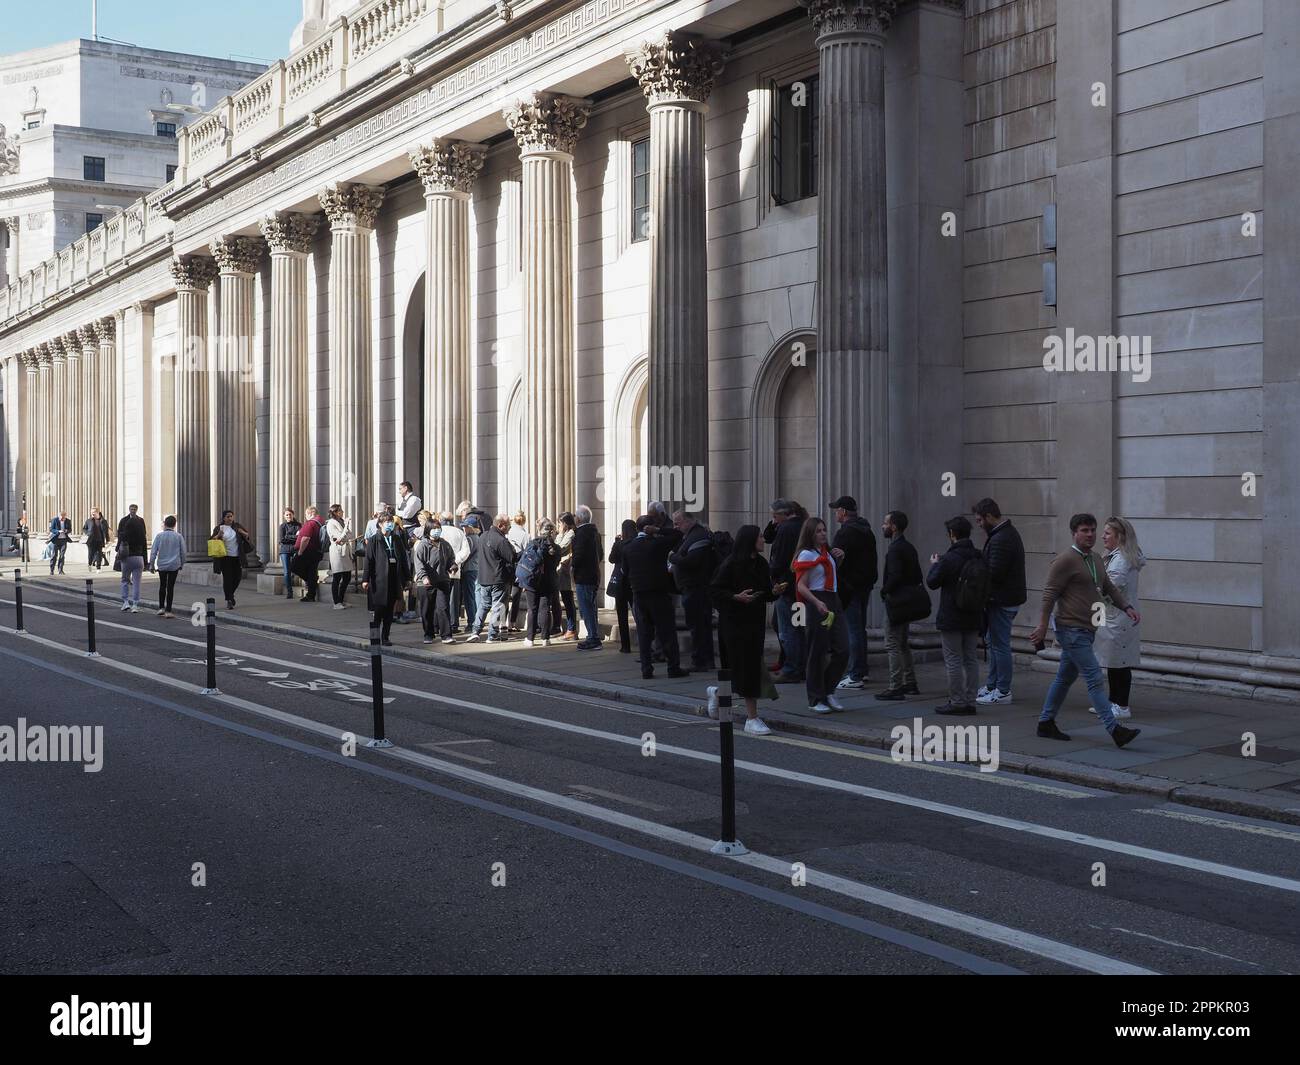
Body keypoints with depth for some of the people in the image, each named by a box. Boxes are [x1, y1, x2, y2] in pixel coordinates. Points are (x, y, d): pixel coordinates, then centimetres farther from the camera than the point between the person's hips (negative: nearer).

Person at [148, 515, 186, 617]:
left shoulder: (159, 536, -3)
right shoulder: (179, 536, -2)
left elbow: (153, 551, -4)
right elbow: (183, 552, 4)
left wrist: (151, 565, 4)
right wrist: (181, 564, 17)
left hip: (161, 565, 1)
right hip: (174, 566, -1)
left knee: (162, 586, 17)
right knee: (170, 587, 2)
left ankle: (161, 608, 15)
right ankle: (168, 611, 1)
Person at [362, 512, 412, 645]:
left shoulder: (397, 539, 10)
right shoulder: (374, 540, -2)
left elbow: (404, 559, 12)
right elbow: (368, 560, -5)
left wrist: (406, 578, 9)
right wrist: (366, 579, -11)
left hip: (394, 580, 4)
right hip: (379, 581, -4)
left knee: (389, 612, 8)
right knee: (378, 611, -2)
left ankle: (385, 637, 15)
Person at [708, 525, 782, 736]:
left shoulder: (761, 564, 9)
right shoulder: (731, 564, -12)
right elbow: (714, 590, -12)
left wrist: (774, 592, -3)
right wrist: (737, 597, -24)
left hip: (756, 622, 7)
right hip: (735, 623, -7)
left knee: (753, 668, 9)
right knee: (746, 667, -6)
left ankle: (717, 692, 35)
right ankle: (752, 718, 0)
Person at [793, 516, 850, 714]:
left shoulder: (827, 553, 18)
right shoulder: (806, 555, -5)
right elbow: (801, 586, -14)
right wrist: (817, 603, -25)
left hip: (833, 602, 7)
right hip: (816, 604, -7)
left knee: (842, 650, 0)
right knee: (817, 653, -2)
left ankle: (828, 690, 17)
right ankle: (816, 700, 7)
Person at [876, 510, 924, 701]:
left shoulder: (895, 549, -17)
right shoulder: (909, 548, 12)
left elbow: (895, 576, -26)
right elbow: (917, 575, 14)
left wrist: (884, 591, -11)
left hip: (895, 601, -10)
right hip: (907, 601, 10)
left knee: (893, 646, -6)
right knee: (903, 644, 18)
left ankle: (895, 687, -6)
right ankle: (910, 683, 23)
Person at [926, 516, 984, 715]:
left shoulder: (949, 559, -17)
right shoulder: (980, 558, 2)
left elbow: (932, 582, -10)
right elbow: (985, 585, 12)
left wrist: (934, 565, 10)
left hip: (952, 619, -6)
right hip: (973, 618, 6)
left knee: (953, 661, 0)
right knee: (971, 660, 12)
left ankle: (957, 702, 3)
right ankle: (970, 701, 15)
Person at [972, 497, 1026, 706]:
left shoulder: (1000, 540, -21)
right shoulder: (1009, 532, 14)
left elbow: (994, 573, -25)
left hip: (1002, 601, -11)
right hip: (1008, 597, 11)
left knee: (1000, 644, -4)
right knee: (992, 641, 19)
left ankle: (1002, 691, 3)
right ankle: (992, 685, 27)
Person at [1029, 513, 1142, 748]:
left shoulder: (1094, 559, 16)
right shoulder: (1065, 560, -13)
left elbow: (1109, 588, 21)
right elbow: (1049, 594, -15)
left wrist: (1127, 607, 5)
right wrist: (1042, 627, -17)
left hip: (1086, 630, 10)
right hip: (1072, 630, -10)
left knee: (1065, 678, 15)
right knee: (1095, 679, -13)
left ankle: (1046, 724, 24)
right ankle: (1115, 729, -16)